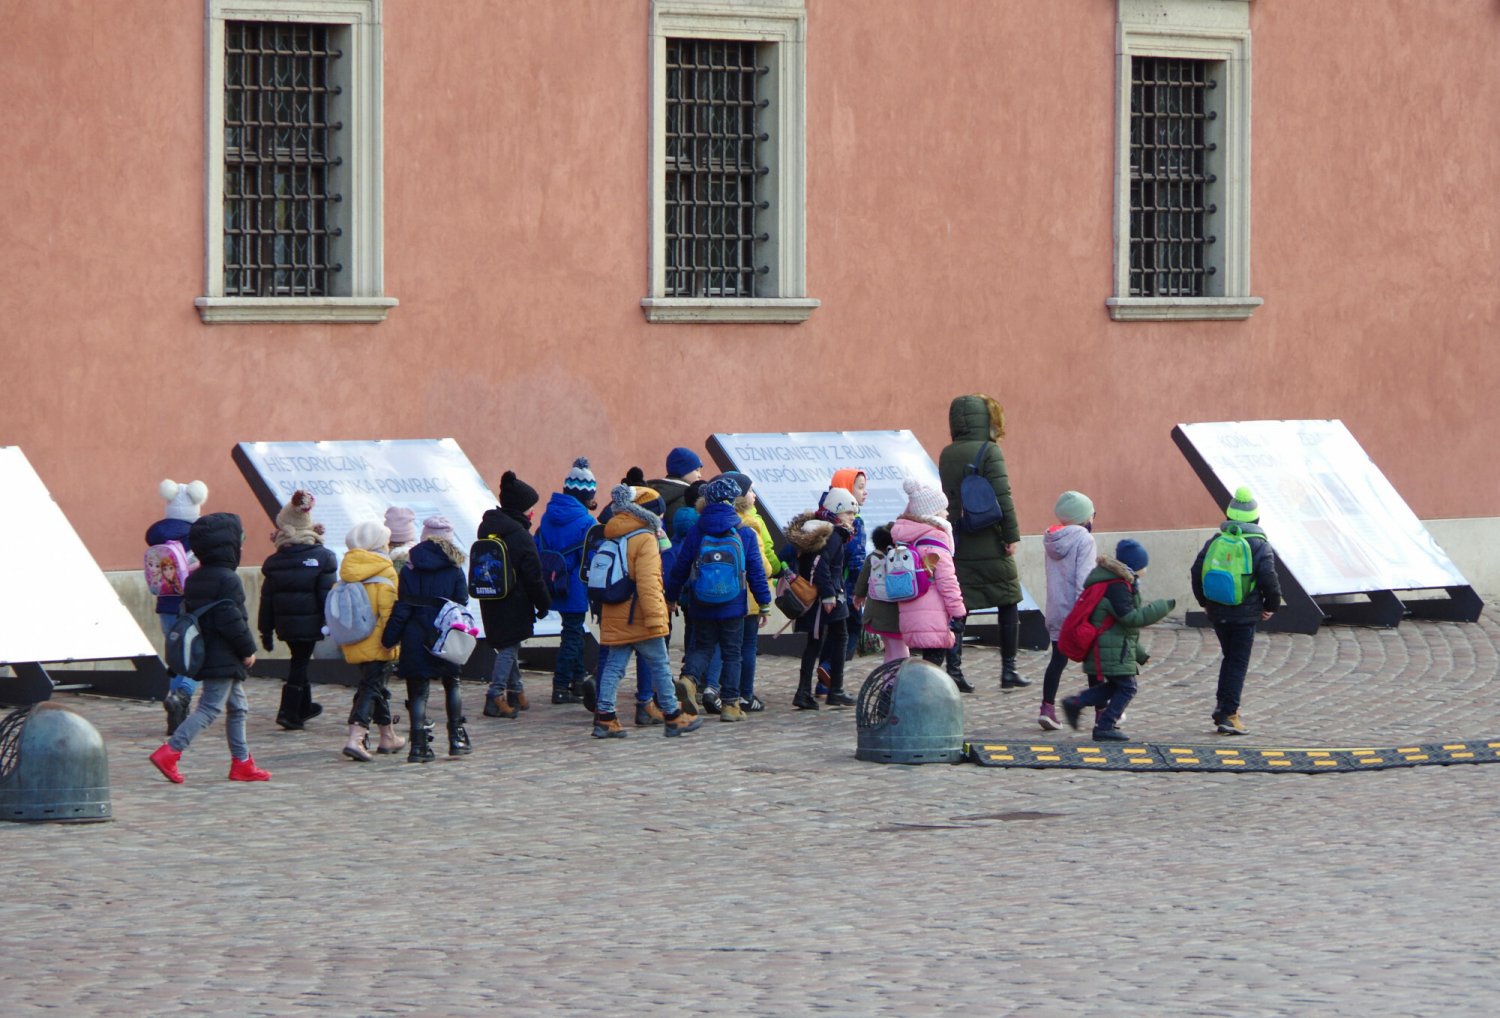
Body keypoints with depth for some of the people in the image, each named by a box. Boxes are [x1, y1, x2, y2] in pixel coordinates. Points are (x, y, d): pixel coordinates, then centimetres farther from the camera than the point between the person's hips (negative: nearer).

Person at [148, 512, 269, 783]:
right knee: (210, 708, -9)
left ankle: (242, 763, 17)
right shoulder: (228, 580, -17)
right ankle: (170, 752, -17)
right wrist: (248, 649, -11)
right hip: (225, 659, -10)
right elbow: (231, 621, -22)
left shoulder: (195, 579, 12)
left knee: (237, 707, 16)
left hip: (206, 656, 10)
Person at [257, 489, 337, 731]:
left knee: (298, 660, 20)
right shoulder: (322, 558, -10)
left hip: (285, 623, 4)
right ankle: (289, 712, -5)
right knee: (300, 663, 2)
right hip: (309, 623, -4)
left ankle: (303, 706, 33)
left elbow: (266, 599, 5)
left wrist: (266, 630, 12)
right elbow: (328, 595, -12)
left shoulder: (274, 561, 2)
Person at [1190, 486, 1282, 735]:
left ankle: (1222, 704, 13)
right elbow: (1269, 579, -15)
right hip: (1246, 614, -4)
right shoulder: (1260, 546, -8)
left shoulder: (1215, 542, 3)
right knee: (1238, 663, 2)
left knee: (1230, 657, 22)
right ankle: (1228, 714, -2)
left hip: (1218, 612, 4)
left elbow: (1197, 572, 3)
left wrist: (1205, 601, 17)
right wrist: (1272, 606, 1)